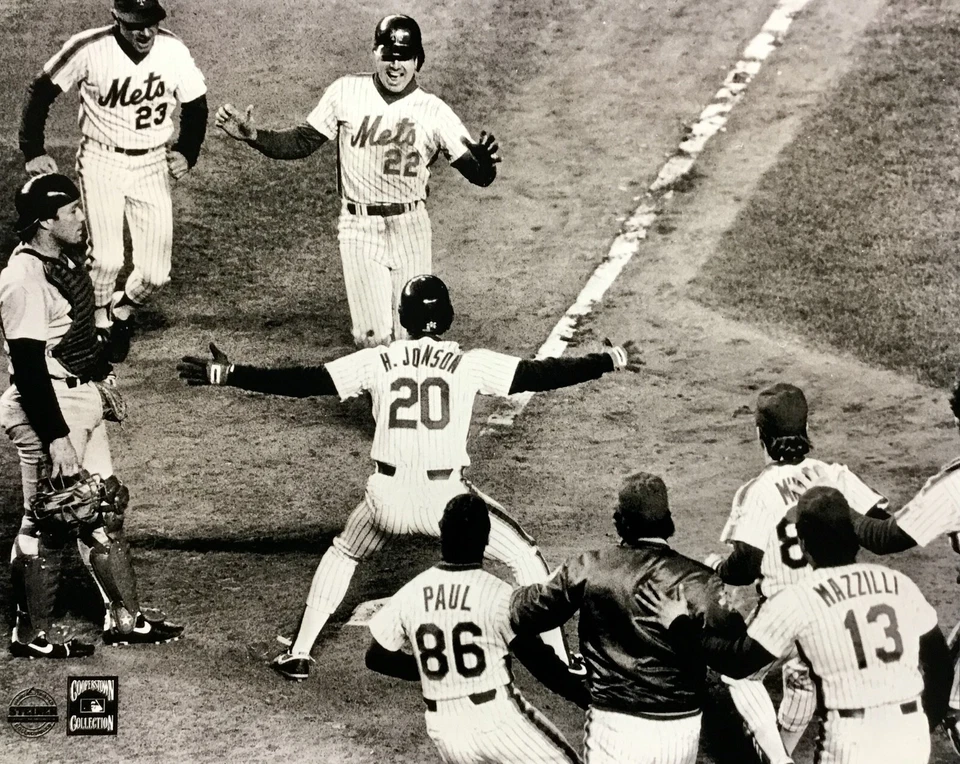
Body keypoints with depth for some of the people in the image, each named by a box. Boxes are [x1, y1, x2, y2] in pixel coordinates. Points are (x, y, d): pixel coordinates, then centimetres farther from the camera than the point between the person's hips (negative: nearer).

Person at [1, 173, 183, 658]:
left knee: (105, 508, 15)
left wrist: (98, 383, 27)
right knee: (47, 524, 0)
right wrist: (56, 436, -26)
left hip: (80, 400, 10)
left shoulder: (63, 259, 6)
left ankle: (124, 618, 25)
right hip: (47, 409, -10)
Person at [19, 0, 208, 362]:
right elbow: (40, 91, -6)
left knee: (155, 273, -1)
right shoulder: (89, 49, -18)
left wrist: (187, 153, -5)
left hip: (152, 166, 3)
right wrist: (32, 150, -9)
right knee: (106, 260, -17)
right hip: (101, 162, -2)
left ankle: (121, 311, 33)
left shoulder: (173, 50, -10)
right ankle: (99, 326, 13)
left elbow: (196, 105, 7)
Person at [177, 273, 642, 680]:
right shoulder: (469, 364, -2)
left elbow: (302, 382, 0)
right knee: (525, 557, 15)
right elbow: (539, 375, -3)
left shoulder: (377, 362, 2)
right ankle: (561, 664, 9)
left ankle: (299, 654, 26)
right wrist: (610, 361, 5)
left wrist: (225, 374, 4)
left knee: (342, 555, 31)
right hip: (446, 495, -2)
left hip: (388, 496, 2)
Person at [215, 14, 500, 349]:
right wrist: (252, 135, -11)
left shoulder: (434, 111, -3)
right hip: (359, 229, 0)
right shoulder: (346, 92, -1)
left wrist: (484, 160, -32)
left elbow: (479, 175, -8)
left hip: (411, 230, 0)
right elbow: (301, 142, 4)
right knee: (373, 338, -10)